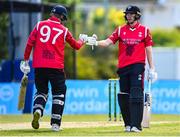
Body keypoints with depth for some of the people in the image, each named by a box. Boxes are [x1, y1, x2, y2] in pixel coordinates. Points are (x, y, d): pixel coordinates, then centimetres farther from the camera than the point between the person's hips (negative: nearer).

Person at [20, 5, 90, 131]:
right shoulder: (64, 30, 4)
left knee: (41, 91, 17)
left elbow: (30, 43, 1)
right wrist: (82, 40, 37)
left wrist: (26, 60, 6)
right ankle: (55, 123, 2)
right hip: (56, 66, -2)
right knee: (59, 92, 10)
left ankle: (37, 111, -12)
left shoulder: (40, 25, 7)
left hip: (39, 65, 2)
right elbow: (76, 46, 16)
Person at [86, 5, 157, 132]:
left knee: (136, 95, -13)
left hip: (137, 66, -3)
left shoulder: (144, 30, 5)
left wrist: (152, 69, 2)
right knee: (123, 97, 4)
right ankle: (128, 124, 15)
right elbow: (108, 42, 0)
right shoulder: (120, 30, 11)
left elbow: (149, 50, 6)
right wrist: (96, 43, -20)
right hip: (123, 67, 4)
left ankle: (136, 125, -15)